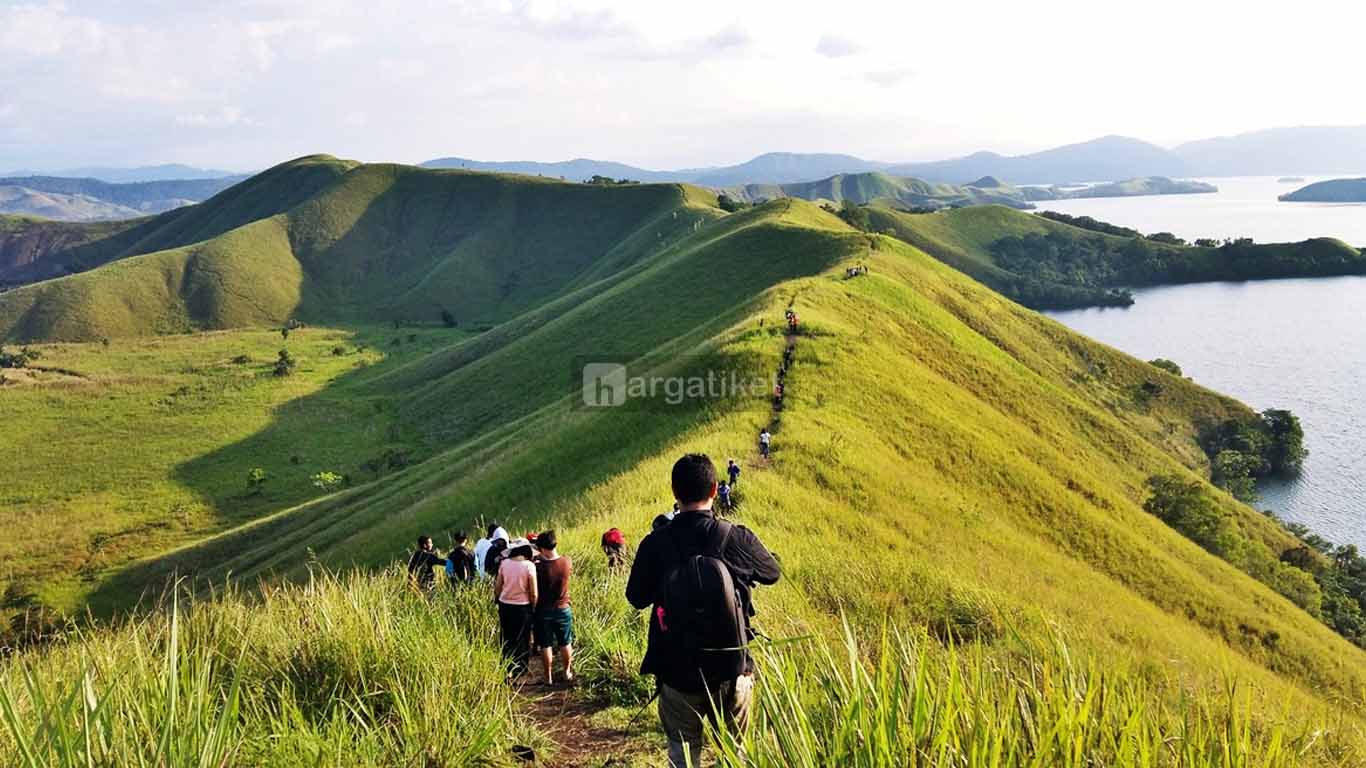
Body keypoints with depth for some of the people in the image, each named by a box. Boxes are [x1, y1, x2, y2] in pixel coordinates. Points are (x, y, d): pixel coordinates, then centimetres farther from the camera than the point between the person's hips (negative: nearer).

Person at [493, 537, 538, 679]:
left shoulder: (504, 563, -4)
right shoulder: (529, 566, -14)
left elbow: (497, 587, 4)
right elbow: (533, 593, -11)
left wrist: (498, 601, 19)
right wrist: (534, 608, 4)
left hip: (505, 605, 3)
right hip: (522, 607, -3)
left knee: (508, 639, 18)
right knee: (522, 639, 13)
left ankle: (508, 669, 21)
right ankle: (519, 670, 20)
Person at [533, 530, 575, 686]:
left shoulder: (538, 567, -21)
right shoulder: (567, 562, -13)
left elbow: (534, 590, -9)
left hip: (544, 611, -2)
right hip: (563, 609, 2)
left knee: (546, 645, 12)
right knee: (565, 643, 19)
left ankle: (549, 677, 20)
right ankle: (567, 673, 31)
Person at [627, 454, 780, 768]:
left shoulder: (655, 544, -10)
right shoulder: (738, 538, -10)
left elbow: (637, 598, 5)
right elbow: (773, 573, 9)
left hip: (677, 674, 0)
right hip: (731, 671, 0)